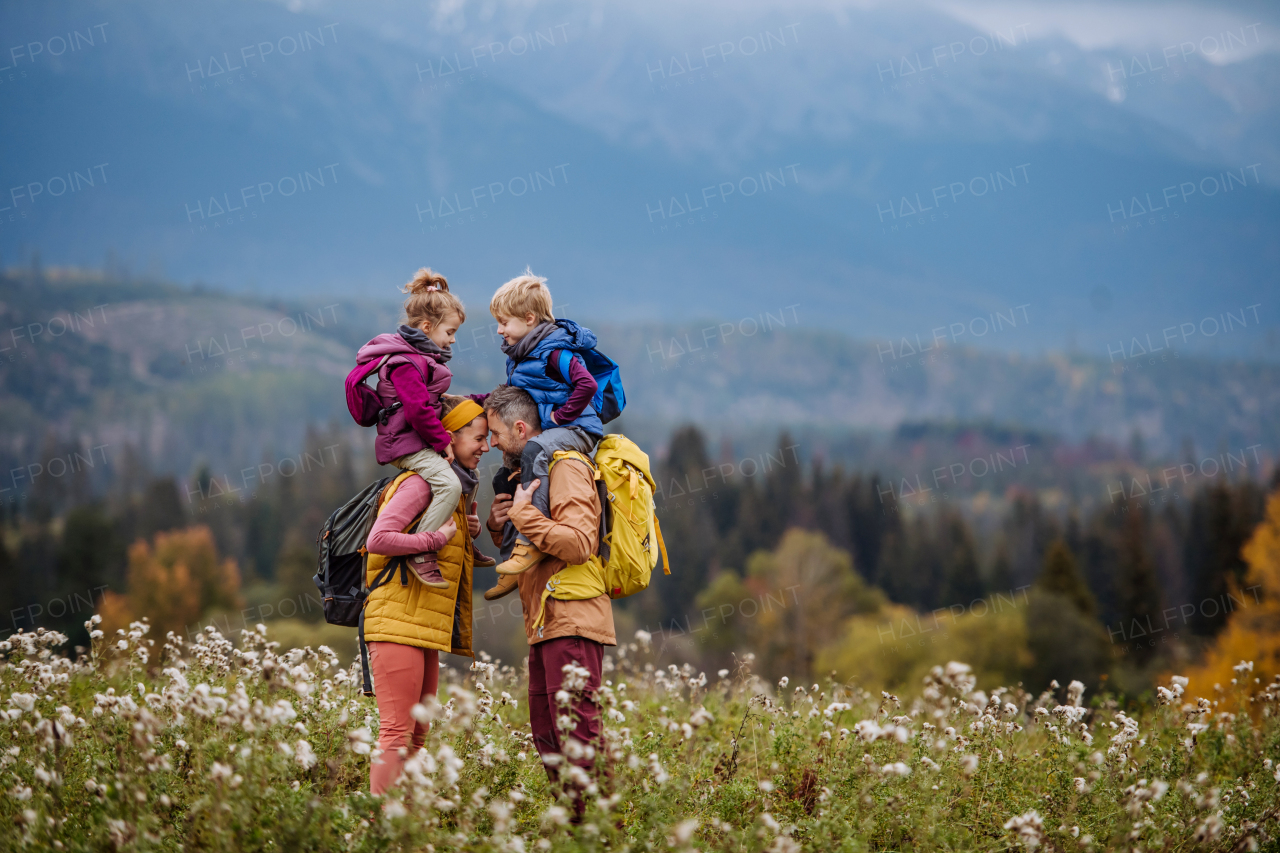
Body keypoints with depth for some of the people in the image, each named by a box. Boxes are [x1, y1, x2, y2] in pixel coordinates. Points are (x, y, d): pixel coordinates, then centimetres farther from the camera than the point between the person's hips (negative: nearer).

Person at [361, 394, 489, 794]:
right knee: (397, 733, -12)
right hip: (398, 623, -10)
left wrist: (469, 529, 8)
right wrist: (437, 538, -18)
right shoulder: (420, 483, -11)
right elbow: (378, 539, -20)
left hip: (425, 627, 10)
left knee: (416, 733, 10)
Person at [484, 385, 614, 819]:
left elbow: (577, 543, -22)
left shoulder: (566, 469, -9)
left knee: (576, 728, -13)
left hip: (571, 620, -10)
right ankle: (574, 821, 13)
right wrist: (500, 526, 10)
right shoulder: (531, 469, 22)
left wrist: (524, 513, -14)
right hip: (546, 623, 10)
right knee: (547, 734, 10)